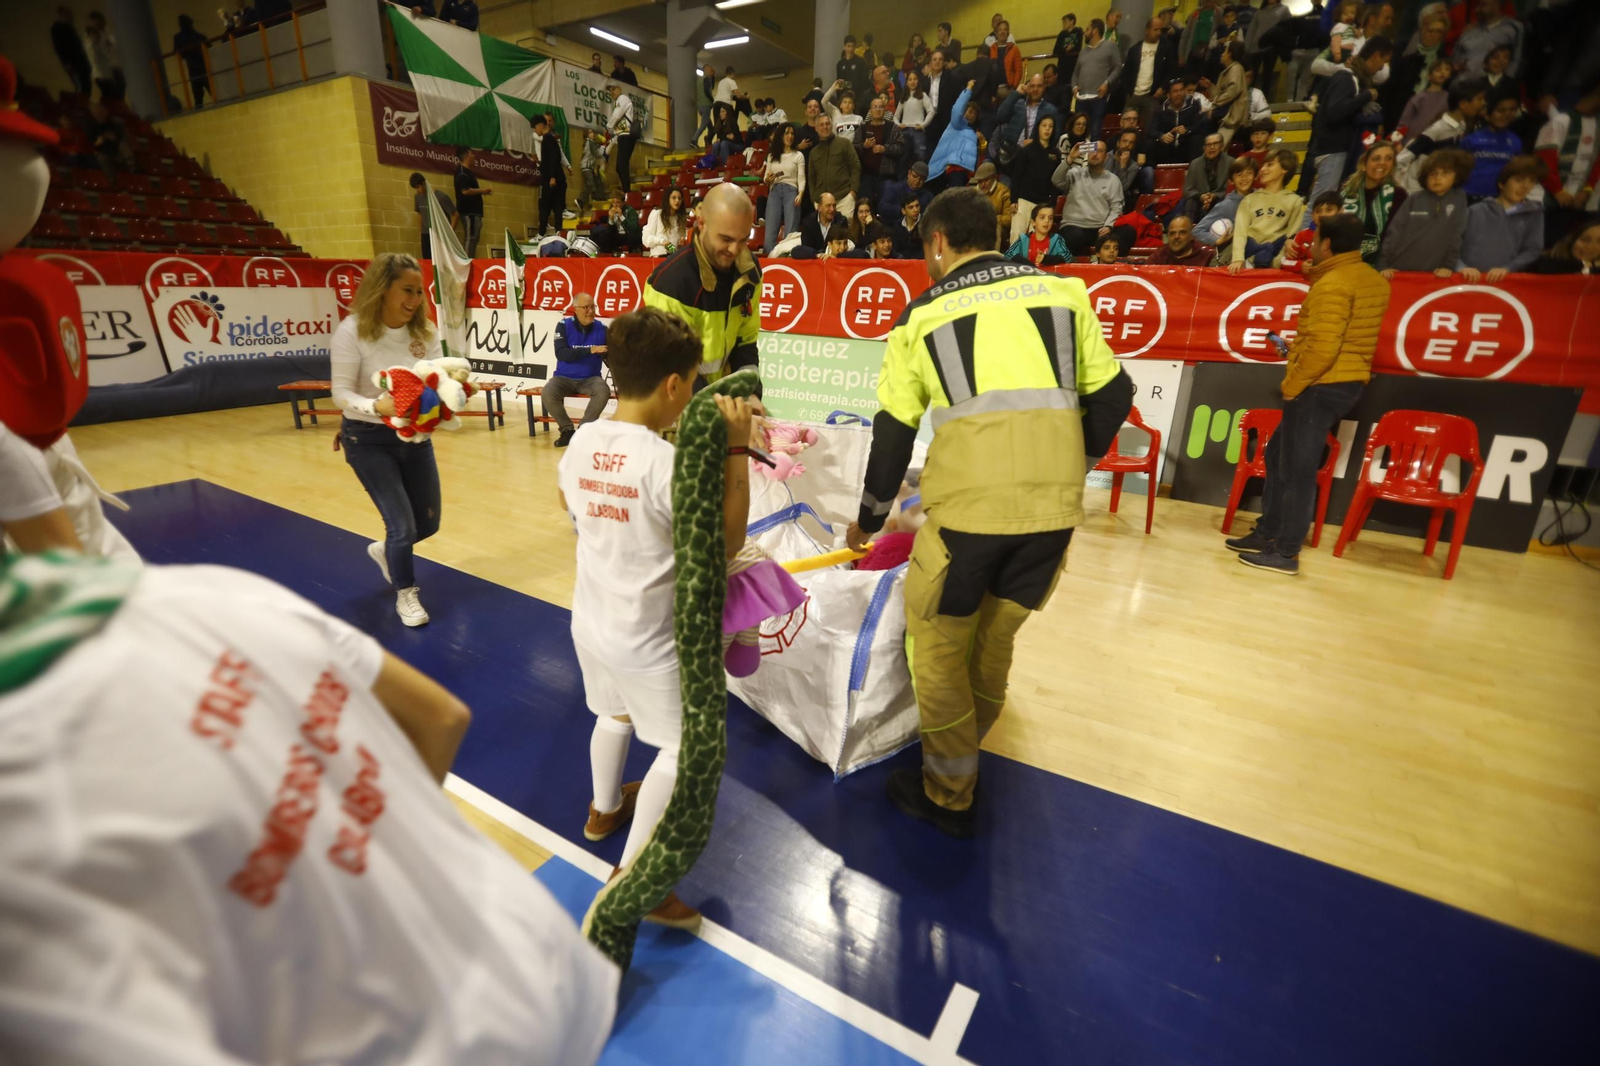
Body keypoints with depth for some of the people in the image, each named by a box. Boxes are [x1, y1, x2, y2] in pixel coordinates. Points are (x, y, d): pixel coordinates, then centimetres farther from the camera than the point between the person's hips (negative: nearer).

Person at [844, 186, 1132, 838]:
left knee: (937, 644, 14)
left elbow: (893, 435, 9)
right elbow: (1111, 394, 13)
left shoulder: (922, 314, 7)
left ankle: (948, 795, 27)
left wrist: (868, 522, 21)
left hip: (969, 503, -4)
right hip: (1057, 504, 4)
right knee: (995, 636, 21)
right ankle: (962, 751, 39)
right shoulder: (1062, 290, 14)